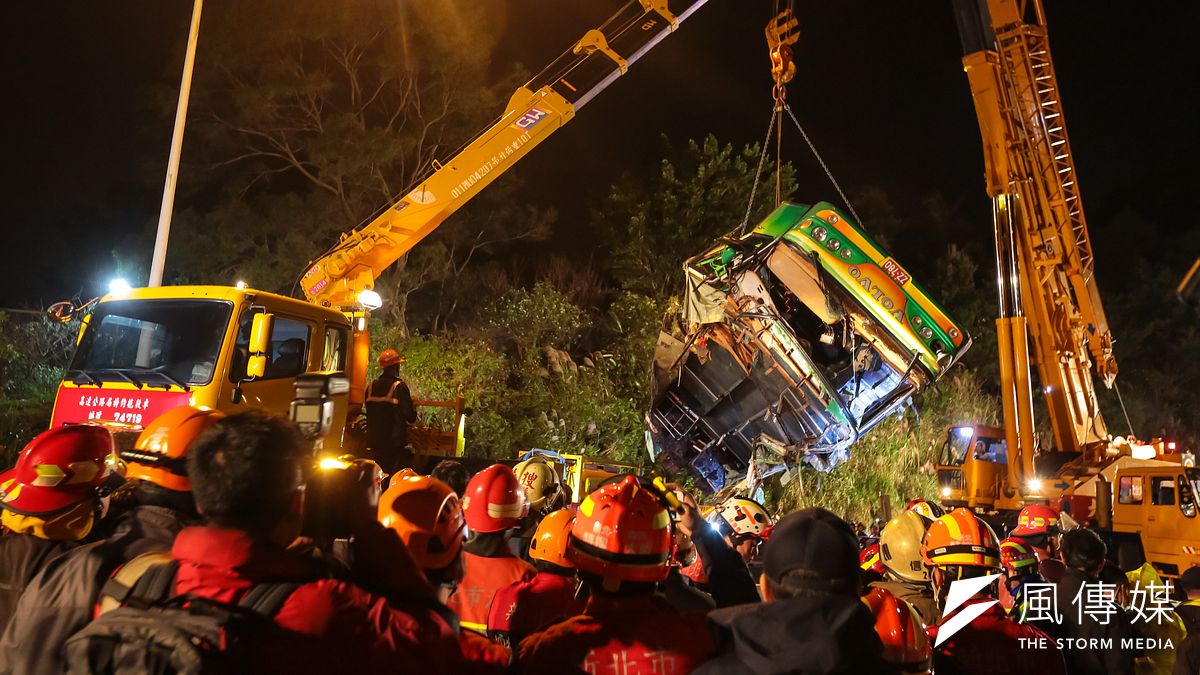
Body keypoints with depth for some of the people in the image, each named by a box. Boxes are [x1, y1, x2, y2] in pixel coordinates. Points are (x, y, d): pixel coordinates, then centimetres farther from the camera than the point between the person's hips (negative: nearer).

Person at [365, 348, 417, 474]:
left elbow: (369, 413, 14)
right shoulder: (400, 387, -13)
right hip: (395, 442, -6)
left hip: (375, 441, 6)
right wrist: (414, 410, 8)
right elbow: (410, 417, -12)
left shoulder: (371, 387, 3)